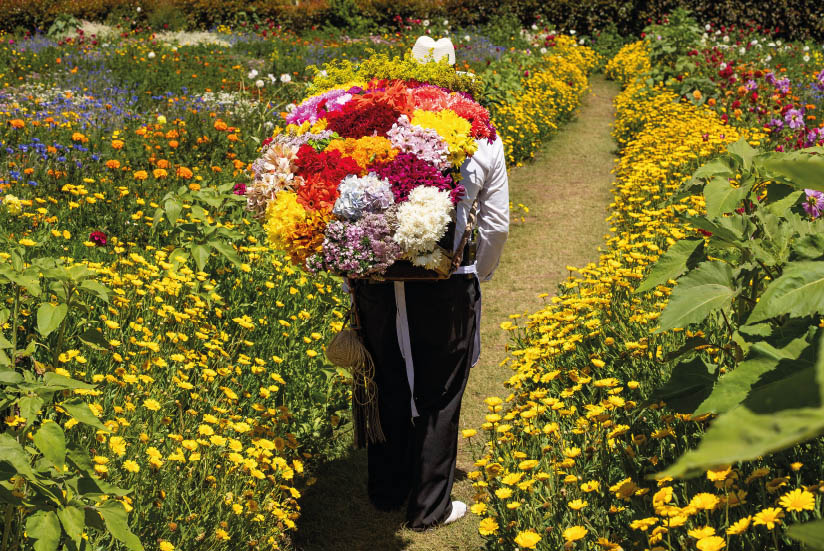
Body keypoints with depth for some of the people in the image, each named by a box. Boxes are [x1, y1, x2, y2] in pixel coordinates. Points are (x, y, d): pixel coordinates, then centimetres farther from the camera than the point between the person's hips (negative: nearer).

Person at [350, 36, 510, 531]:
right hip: (446, 290, -1)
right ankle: (431, 508, 29)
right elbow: (496, 225, 2)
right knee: (438, 400, 15)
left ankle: (386, 491, 38)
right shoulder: (484, 140, -4)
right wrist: (479, 275, 20)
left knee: (389, 388, 20)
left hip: (377, 281, 2)